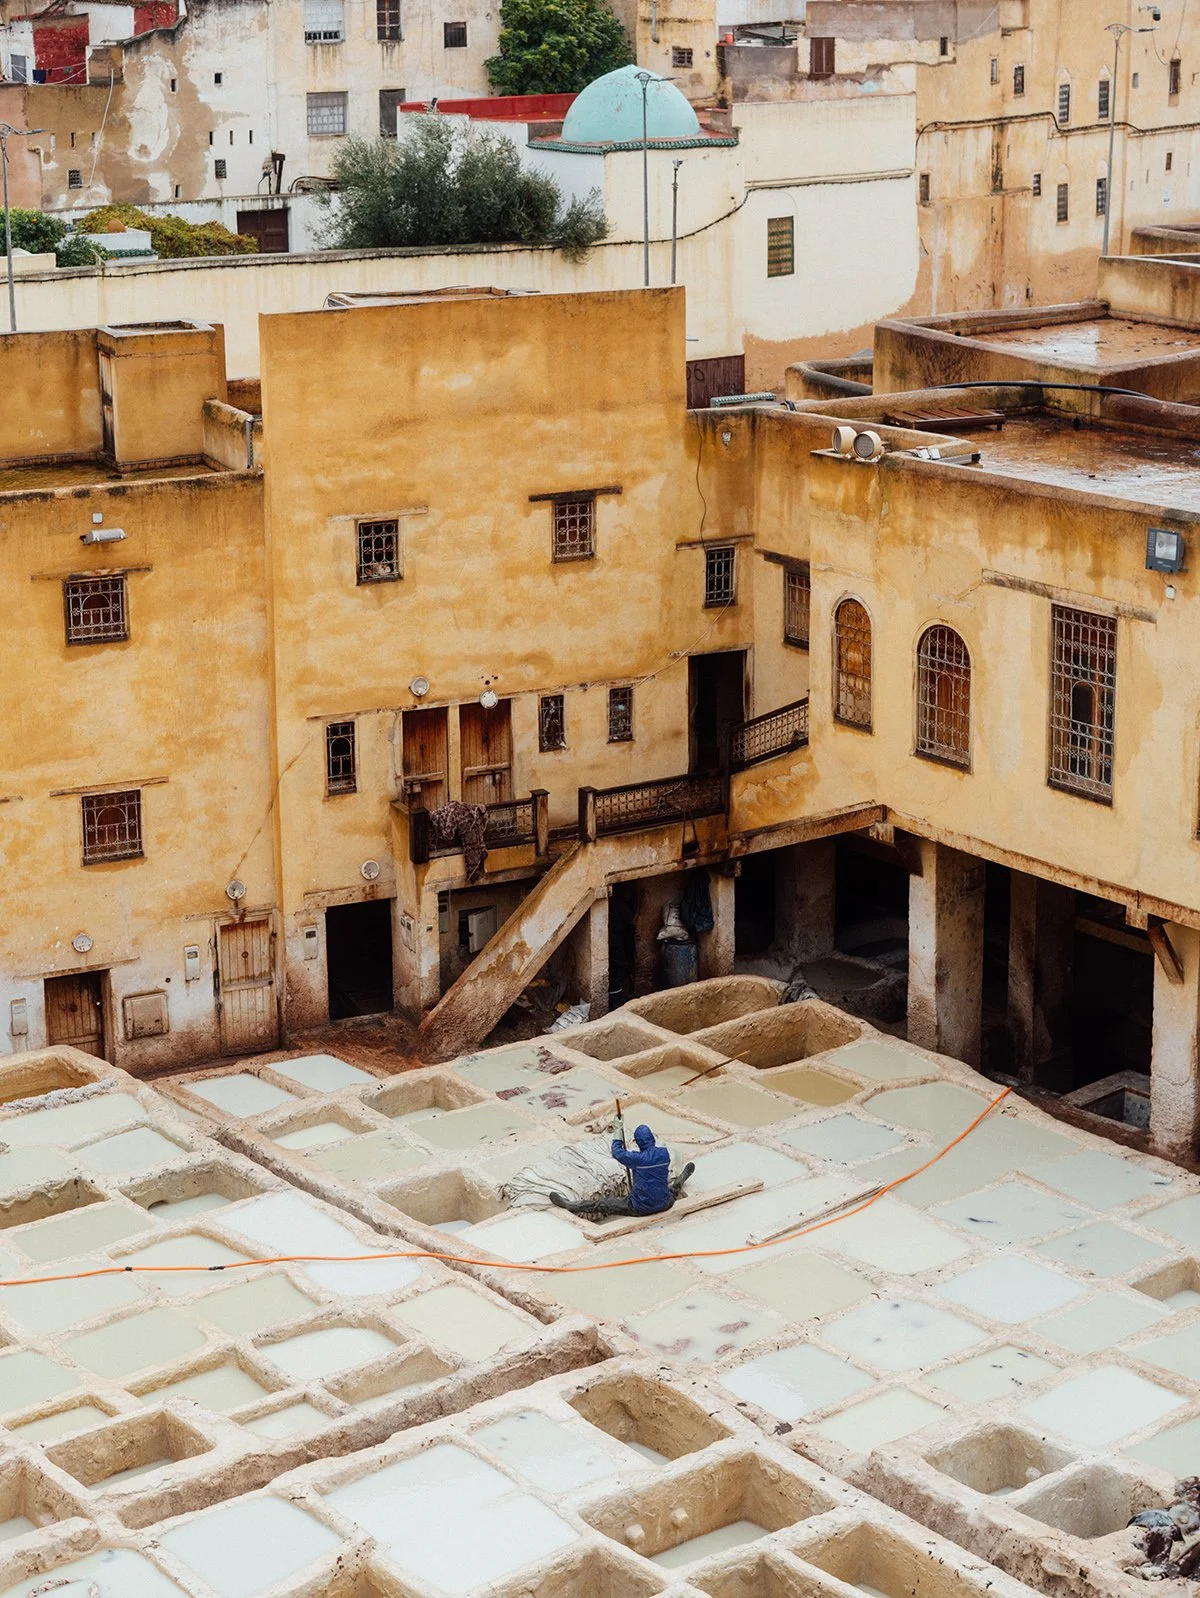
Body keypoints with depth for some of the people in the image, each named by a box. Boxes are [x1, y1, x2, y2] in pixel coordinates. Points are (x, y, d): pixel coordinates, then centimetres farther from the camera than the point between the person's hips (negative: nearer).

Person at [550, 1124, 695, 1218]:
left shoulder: (638, 1158, -24)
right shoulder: (665, 1153, -10)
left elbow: (617, 1153, -9)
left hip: (641, 1208, -5)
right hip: (664, 1204, 5)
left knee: (602, 1205, 7)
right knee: (673, 1191, 42)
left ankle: (570, 1206, 17)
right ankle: (682, 1178, 73)